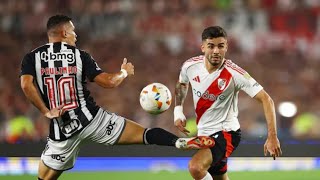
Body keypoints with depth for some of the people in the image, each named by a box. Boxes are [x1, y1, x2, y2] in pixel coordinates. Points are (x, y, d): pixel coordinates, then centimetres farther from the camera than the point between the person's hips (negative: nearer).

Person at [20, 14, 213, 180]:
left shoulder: (32, 57, 4)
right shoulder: (79, 55, 2)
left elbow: (26, 85, -15)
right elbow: (109, 82, -5)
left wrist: (46, 111, -7)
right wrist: (125, 72, 16)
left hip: (62, 131, 1)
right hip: (92, 118, -1)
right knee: (146, 135, -1)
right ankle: (184, 143, -18)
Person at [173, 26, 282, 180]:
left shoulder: (234, 73, -22)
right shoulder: (190, 66, -8)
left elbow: (266, 99, -22)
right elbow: (181, 84, 18)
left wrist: (272, 137, -30)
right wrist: (178, 111, 5)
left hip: (226, 133, -6)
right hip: (204, 133, 6)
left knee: (195, 167, -30)